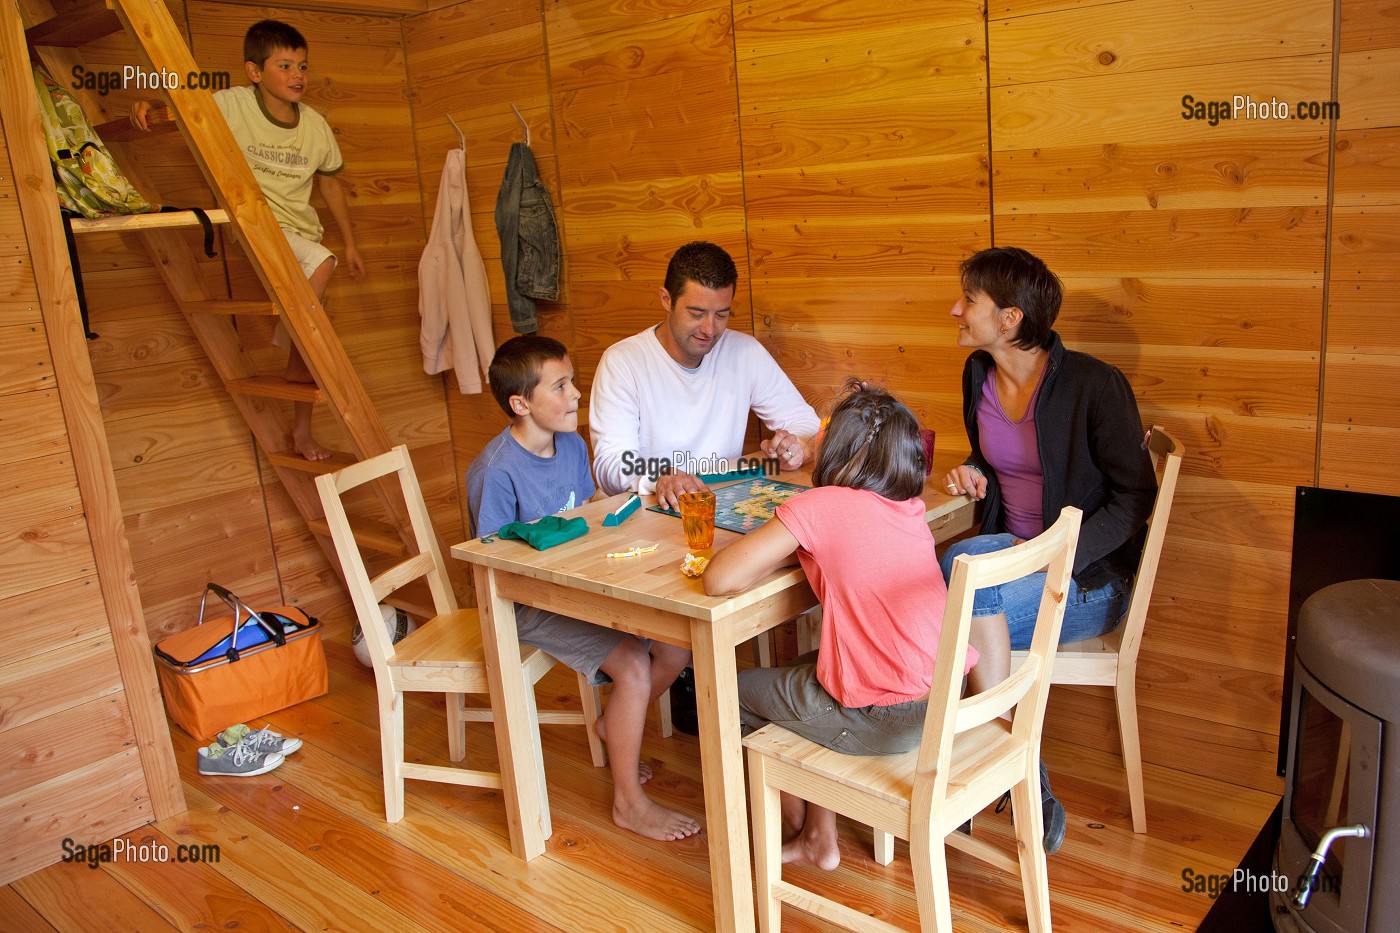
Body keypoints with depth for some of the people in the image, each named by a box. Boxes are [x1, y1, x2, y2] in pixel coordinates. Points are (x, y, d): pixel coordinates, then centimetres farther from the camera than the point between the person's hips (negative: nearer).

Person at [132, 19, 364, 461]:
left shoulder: (316, 125, 3)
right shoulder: (231, 105, -9)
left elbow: (329, 181, 16)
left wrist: (350, 243, 19)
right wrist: (148, 102, -22)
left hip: (300, 233, 4)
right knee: (320, 264, -33)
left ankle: (302, 432, 20)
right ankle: (296, 364, -16)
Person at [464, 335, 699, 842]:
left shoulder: (572, 445, 2)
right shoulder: (495, 472, -21)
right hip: (528, 605, -7)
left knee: (676, 645, -4)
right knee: (633, 664, -22)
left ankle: (612, 728, 22)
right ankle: (628, 803, -3)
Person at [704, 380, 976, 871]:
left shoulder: (820, 505, -14)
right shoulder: (909, 508, 6)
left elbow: (719, 580, -18)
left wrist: (788, 551, -2)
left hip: (893, 719, -7)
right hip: (952, 697, 7)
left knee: (741, 689, 16)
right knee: (808, 668, 29)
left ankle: (797, 829, 36)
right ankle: (820, 836, 34)